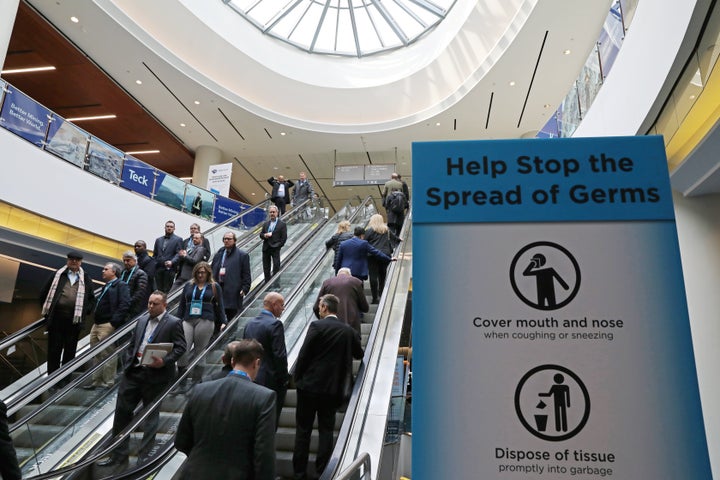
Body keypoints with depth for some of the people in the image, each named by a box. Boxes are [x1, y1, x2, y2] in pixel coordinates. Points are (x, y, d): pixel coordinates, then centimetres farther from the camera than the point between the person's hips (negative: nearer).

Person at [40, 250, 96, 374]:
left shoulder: (86, 279, 10)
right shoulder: (58, 275, 9)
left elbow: (92, 299, 14)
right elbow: (44, 293, 13)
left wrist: (85, 311, 1)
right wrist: (48, 309, 7)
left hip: (75, 320, 0)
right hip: (56, 318, 0)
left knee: (70, 351, 7)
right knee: (54, 349, 4)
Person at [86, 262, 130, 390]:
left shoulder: (121, 286, -7)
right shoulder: (106, 286, 21)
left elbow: (124, 305, -18)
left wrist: (114, 323, -23)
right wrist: (94, 322, 12)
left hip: (108, 326, -9)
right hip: (97, 324, 9)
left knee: (107, 355, -3)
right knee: (96, 355, 15)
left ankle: (108, 383, 7)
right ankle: (97, 381, 25)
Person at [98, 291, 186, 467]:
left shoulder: (174, 323, -8)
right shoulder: (142, 319, 11)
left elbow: (181, 347, -10)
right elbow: (132, 343, 17)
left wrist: (164, 361, -22)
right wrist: (127, 362, 6)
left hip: (155, 375, -6)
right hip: (133, 372, 6)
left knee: (151, 414, 8)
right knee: (122, 410, 9)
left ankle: (145, 455, 23)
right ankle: (118, 454, 24)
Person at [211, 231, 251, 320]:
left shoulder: (242, 255, 0)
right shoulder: (218, 254, 17)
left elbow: (247, 275, -3)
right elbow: (212, 272, 21)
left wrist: (245, 289, -11)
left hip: (233, 294, -5)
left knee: (232, 319, 2)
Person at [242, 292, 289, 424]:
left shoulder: (250, 324, 7)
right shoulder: (275, 324, -17)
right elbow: (280, 355, -19)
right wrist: (284, 378, -8)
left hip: (251, 379, 7)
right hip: (271, 380, -7)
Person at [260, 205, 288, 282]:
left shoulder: (282, 224, -1)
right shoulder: (266, 224, 15)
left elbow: (284, 238, -5)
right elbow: (261, 234, 15)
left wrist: (278, 246, -12)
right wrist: (264, 235, -7)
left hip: (275, 249, -5)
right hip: (266, 248, 5)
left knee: (276, 267, -5)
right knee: (266, 268, 9)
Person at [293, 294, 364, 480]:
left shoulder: (317, 326, -11)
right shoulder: (348, 330, 1)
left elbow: (303, 355, -11)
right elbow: (359, 354, 15)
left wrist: (297, 377, 2)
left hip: (310, 385, -3)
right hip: (333, 388, 3)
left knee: (303, 430, 9)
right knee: (326, 430, 12)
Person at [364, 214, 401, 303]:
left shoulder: (369, 230, -5)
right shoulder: (387, 230, 9)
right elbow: (394, 237, 25)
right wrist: (399, 240, 46)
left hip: (373, 256, -4)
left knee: (373, 276, -1)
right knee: (382, 276, 14)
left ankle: (375, 297, -2)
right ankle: (382, 295, 16)